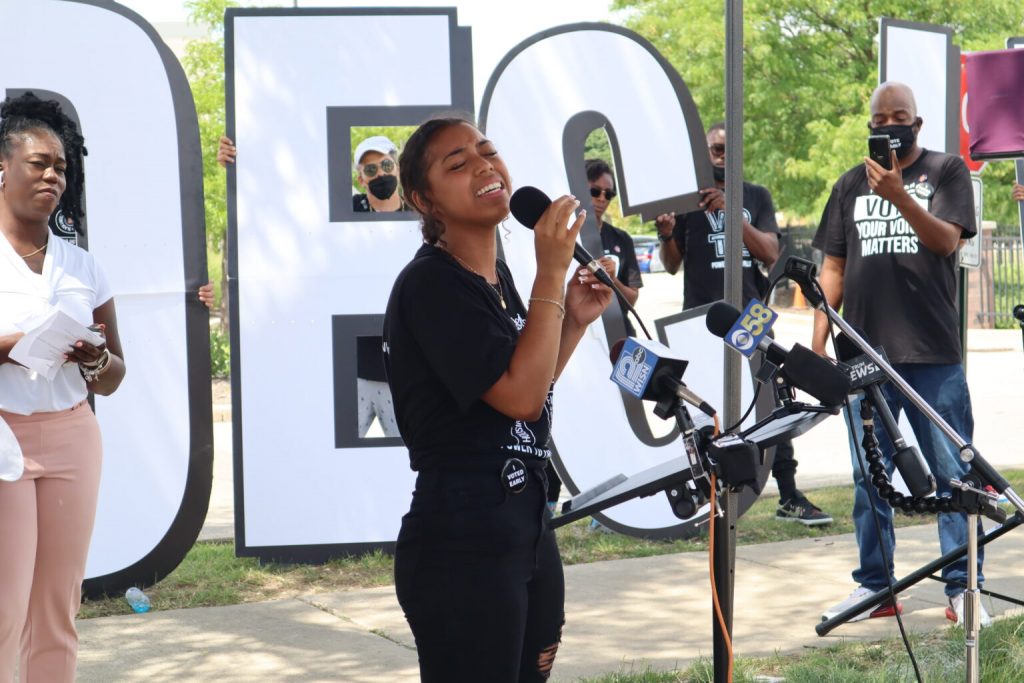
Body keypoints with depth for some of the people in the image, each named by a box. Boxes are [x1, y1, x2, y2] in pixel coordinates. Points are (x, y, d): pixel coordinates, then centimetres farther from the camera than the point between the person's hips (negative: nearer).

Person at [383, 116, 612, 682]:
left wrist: (575, 321, 10)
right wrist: (550, 274, -19)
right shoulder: (430, 284, -15)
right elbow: (519, 397, -22)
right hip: (460, 546, -9)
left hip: (529, 528, 9)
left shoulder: (497, 275, 12)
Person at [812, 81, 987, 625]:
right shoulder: (851, 185, 15)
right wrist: (818, 341, 8)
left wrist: (899, 196, -25)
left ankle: (962, 589, 1)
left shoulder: (946, 171, 4)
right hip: (865, 353, 4)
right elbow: (833, 266, 15)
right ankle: (874, 586, 16)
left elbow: (946, 240, -11)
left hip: (933, 354, -4)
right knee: (869, 477, 8)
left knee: (953, 473, -3)